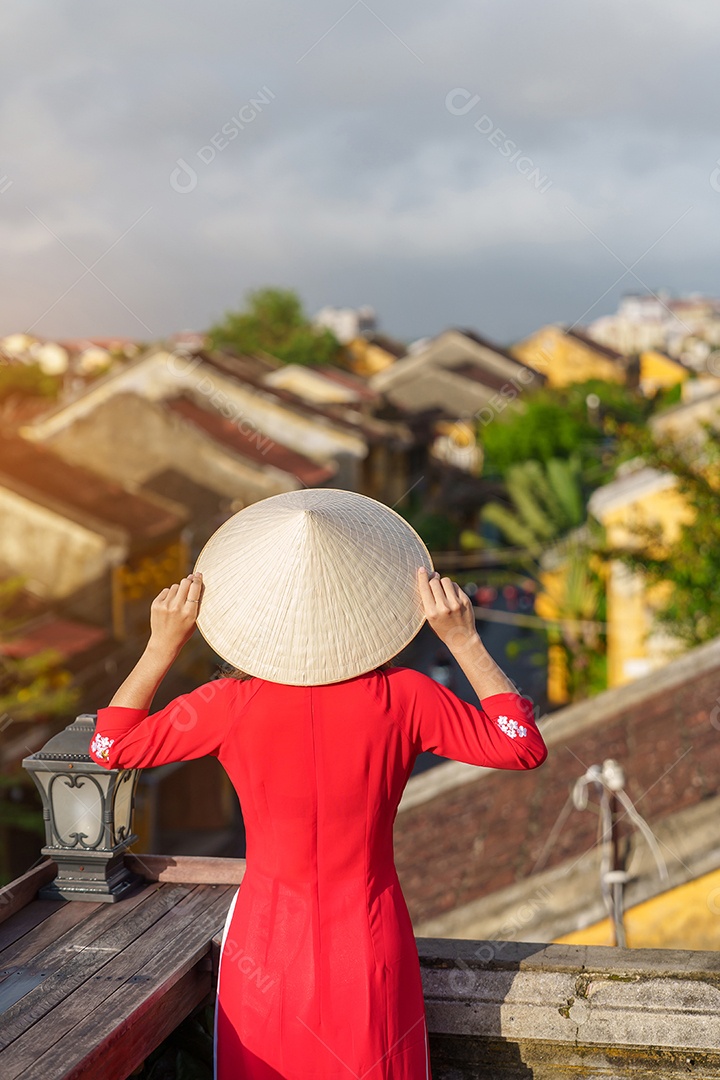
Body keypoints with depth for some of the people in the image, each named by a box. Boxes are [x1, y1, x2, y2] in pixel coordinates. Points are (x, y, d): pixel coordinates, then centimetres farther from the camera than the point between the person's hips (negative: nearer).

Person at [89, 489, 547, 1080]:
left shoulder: (231, 707, -15)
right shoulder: (401, 698, -16)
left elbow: (111, 747, 0)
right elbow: (522, 745, -6)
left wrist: (162, 646, -1)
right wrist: (464, 640, -7)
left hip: (266, 947, 0)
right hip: (370, 944, 0)